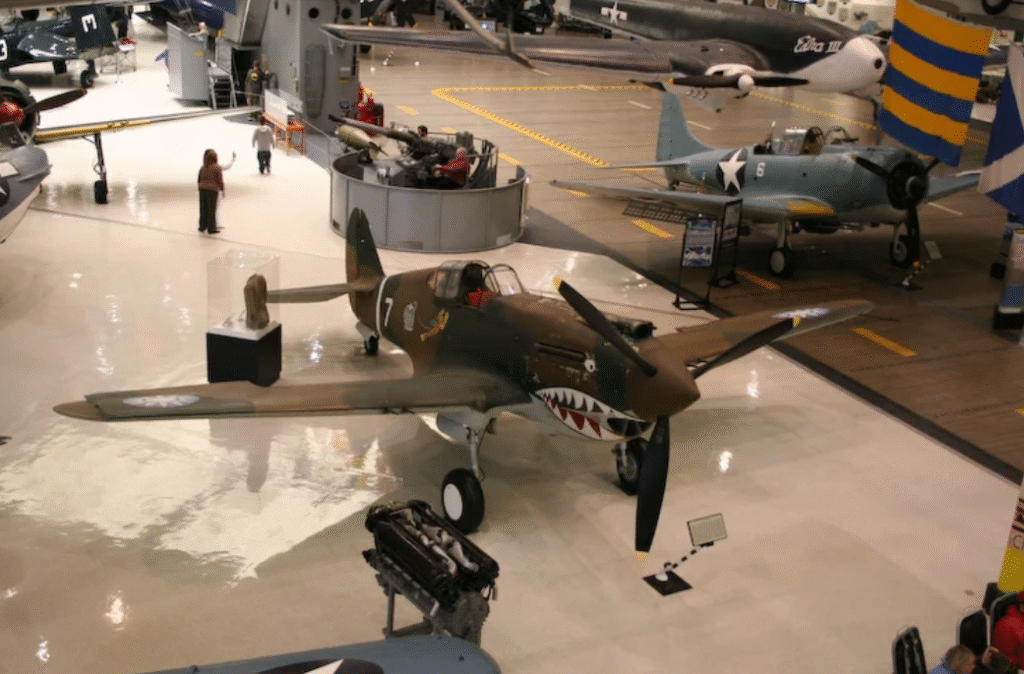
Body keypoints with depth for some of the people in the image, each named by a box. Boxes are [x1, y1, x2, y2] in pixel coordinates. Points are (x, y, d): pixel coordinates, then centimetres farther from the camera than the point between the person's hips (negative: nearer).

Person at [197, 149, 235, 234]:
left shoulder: (203, 167, 6)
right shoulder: (218, 167, -9)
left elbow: (199, 180, 11)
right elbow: (220, 180, -10)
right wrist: (222, 190, -1)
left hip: (202, 189, 5)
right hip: (212, 190, -5)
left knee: (203, 208, 13)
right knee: (211, 210, 1)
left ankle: (202, 226, 20)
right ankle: (212, 228, 6)